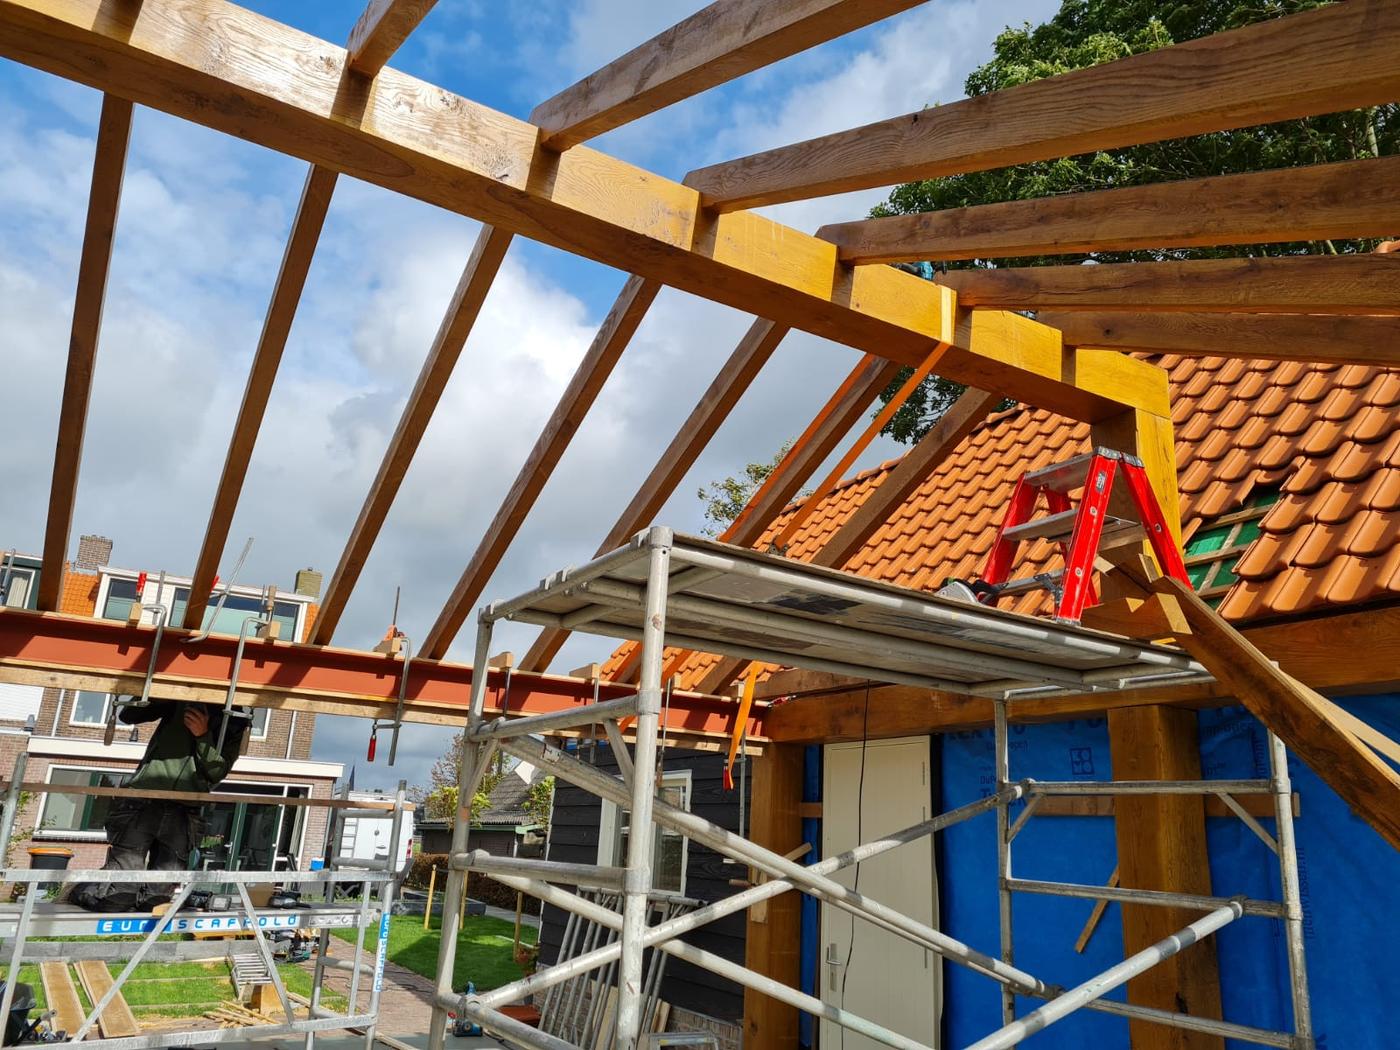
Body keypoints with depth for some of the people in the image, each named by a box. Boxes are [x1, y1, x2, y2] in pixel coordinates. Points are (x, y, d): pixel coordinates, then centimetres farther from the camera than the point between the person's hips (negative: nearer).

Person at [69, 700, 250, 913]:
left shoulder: (237, 721, 8)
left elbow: (217, 772, 0)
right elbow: (127, 716, 8)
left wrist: (204, 736, -15)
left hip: (183, 815, 2)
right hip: (142, 802, -2)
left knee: (154, 899, -3)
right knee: (119, 894, -11)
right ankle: (78, 893, 19)